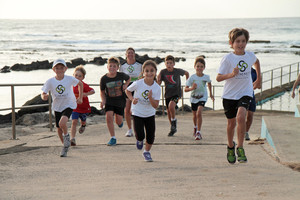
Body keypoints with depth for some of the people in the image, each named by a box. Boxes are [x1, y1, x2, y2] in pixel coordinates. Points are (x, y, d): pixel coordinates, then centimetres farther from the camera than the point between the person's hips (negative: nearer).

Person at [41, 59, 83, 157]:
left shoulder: (70, 79, -12)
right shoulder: (50, 81, -11)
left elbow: (80, 84, 7)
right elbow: (43, 94, -12)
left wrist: (80, 97, 5)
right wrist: (44, 96, -37)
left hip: (69, 105, -3)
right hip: (57, 107, 3)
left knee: (62, 123, -28)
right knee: (59, 128, 9)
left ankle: (67, 136, 4)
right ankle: (65, 146, 32)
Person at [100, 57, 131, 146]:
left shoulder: (121, 75, -11)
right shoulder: (104, 79, -10)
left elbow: (128, 78, 13)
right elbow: (102, 92, 3)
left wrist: (126, 84, -7)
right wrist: (103, 101, -12)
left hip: (120, 101, 0)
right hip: (109, 101, 0)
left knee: (118, 121, 3)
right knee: (109, 116, -20)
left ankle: (120, 121, 45)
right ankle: (113, 138, -8)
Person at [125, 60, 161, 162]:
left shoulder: (157, 88, -15)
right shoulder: (138, 84, -19)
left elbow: (155, 106, -14)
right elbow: (127, 90, 1)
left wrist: (150, 98, -32)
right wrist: (132, 99, -17)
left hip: (150, 114, 2)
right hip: (138, 113, -2)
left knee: (151, 136, 3)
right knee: (140, 135, -13)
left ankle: (147, 152, 31)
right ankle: (139, 140, 26)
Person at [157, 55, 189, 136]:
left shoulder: (178, 71, -12)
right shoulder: (163, 72, -8)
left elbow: (186, 73, 8)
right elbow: (158, 84, -3)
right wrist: (158, 79, -23)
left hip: (176, 93, -4)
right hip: (168, 94, 4)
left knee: (171, 106, -30)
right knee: (168, 111, 10)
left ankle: (174, 120, -2)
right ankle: (173, 128, 29)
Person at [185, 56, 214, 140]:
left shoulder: (206, 77, -9)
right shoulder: (192, 77, -14)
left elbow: (209, 83, 16)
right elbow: (185, 89, -14)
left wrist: (210, 93, 22)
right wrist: (191, 88, -34)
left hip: (202, 98, -1)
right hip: (194, 98, 2)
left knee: (199, 113, -24)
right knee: (195, 115, 17)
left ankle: (198, 132, -19)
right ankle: (195, 128, 48)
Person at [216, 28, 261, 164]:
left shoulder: (250, 56, 0)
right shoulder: (228, 58, -10)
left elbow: (256, 62, 26)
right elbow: (218, 77, -13)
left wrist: (258, 79, 28)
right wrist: (232, 74, -29)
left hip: (245, 93, 1)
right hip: (229, 95, -1)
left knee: (240, 117, -24)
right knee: (231, 123, 11)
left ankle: (240, 147, -11)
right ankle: (230, 146, 37)